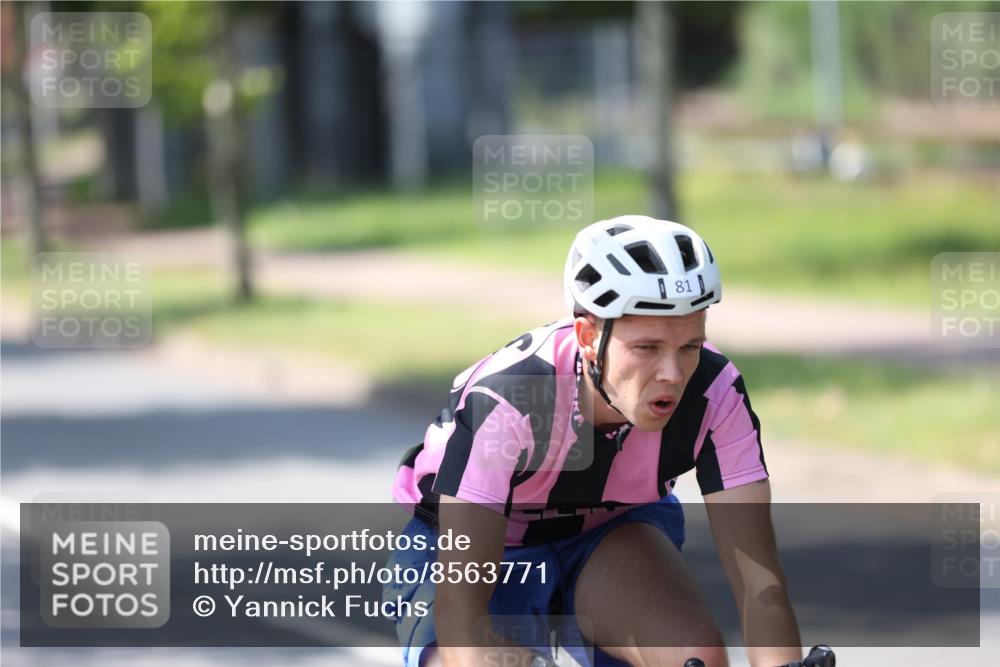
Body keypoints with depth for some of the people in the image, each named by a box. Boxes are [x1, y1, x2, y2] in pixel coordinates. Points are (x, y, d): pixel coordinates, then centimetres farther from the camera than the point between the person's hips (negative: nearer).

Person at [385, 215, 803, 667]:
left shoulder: (715, 393, -27)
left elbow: (758, 578, -29)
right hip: (462, 552, -2)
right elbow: (459, 603, -41)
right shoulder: (502, 401, -37)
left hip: (611, 534, 3)